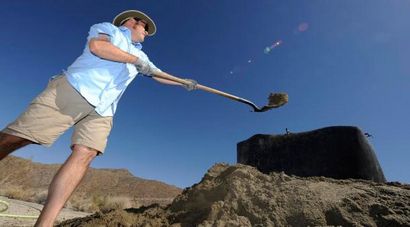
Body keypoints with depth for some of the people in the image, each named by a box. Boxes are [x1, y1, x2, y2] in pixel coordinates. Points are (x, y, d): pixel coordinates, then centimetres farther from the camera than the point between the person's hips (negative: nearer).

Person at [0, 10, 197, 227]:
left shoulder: (139, 55, 29)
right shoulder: (108, 28, 14)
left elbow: (157, 74, 35)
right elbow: (96, 46, -8)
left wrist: (184, 82, 31)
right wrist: (135, 60, -5)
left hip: (101, 110, 4)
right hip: (71, 90, -3)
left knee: (85, 155, -17)